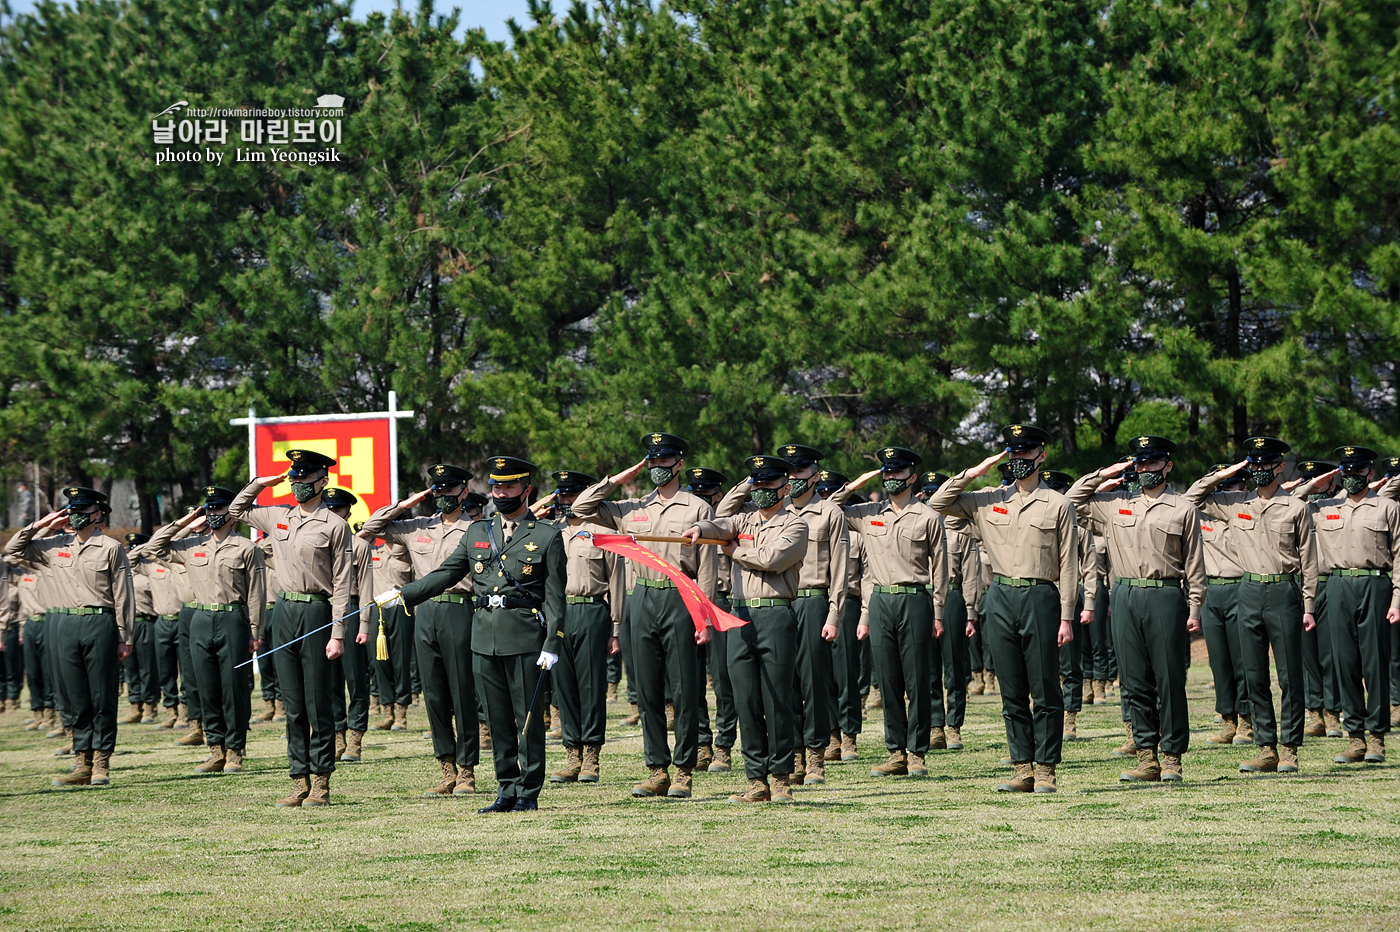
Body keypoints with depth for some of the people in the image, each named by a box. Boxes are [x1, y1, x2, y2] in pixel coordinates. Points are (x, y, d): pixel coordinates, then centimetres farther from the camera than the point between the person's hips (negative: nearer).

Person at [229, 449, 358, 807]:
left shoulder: (334, 526, -4)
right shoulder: (277, 517, 11)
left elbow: (342, 585, -6)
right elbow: (235, 511, 29)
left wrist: (338, 634, -12)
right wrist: (258, 484, 13)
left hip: (318, 612, -5)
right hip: (285, 612, 5)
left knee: (318, 705, -2)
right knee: (293, 706, 6)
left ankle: (321, 783, 3)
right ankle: (300, 781, 10)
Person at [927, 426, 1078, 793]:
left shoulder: (1057, 505, 3)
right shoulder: (989, 501, 12)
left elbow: (1068, 565, 1)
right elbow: (939, 502, 10)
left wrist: (1066, 617, -6)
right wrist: (974, 472, 3)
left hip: (1040, 598, -4)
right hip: (1000, 598, 4)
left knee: (1045, 692, -1)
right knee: (1012, 694, 6)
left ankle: (1046, 770, 2)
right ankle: (1023, 769, 10)